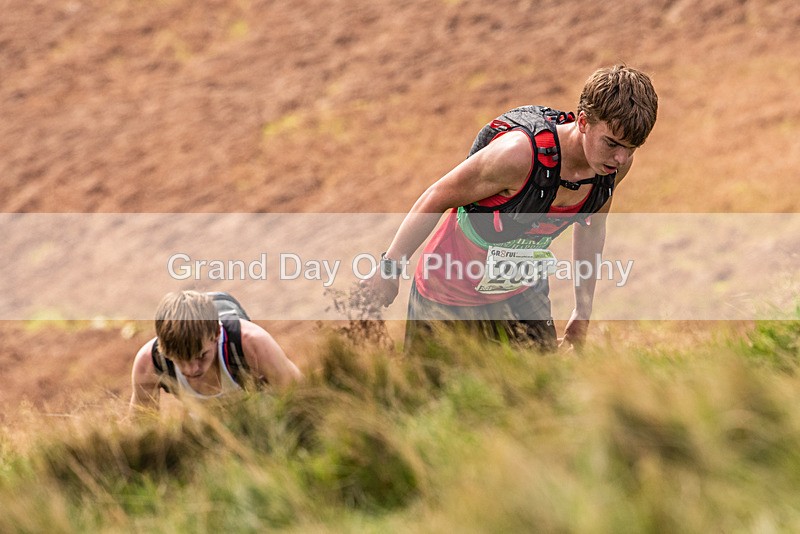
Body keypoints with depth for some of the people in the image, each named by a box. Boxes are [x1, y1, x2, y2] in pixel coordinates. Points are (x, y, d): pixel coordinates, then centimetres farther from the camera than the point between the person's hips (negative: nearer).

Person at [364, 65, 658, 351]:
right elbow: (436, 200, -20)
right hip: (450, 295, -5)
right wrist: (390, 270, -10)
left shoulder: (618, 161, -14)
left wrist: (583, 311, 16)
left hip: (524, 294, 5)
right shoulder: (518, 153, -34)